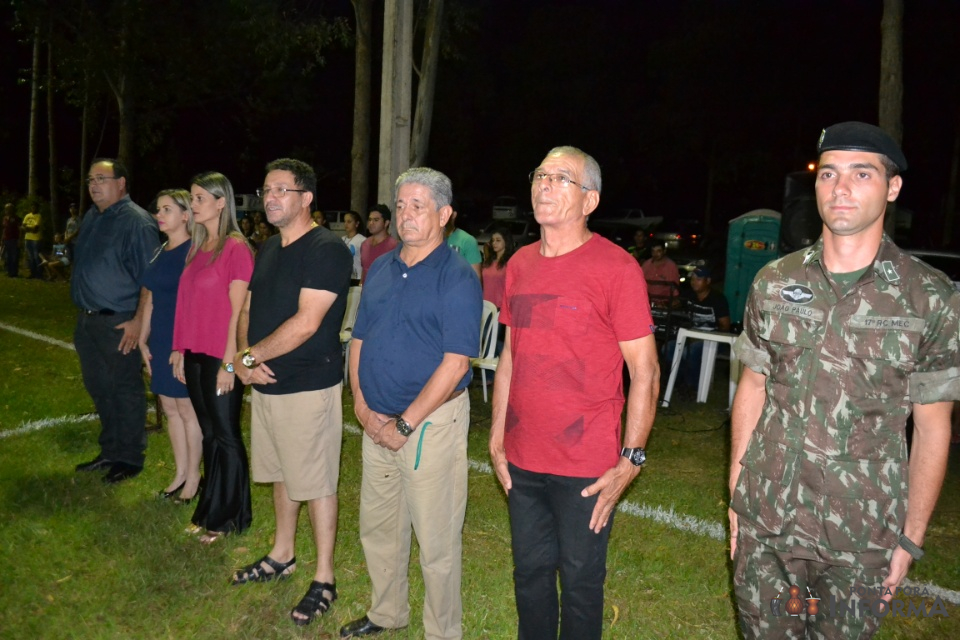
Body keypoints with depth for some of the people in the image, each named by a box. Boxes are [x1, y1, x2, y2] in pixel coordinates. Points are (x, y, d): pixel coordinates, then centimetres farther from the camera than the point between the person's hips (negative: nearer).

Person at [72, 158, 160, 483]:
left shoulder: (137, 221, -14)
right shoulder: (90, 218, 13)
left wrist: (138, 321, -21)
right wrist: (82, 314, 17)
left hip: (119, 323, -9)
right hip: (87, 320, 9)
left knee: (126, 390, 2)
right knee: (99, 388, 17)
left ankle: (130, 458, 15)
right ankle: (110, 451, 32)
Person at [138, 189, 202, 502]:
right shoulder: (160, 253, 11)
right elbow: (150, 299, 14)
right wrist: (143, 340, 11)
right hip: (160, 342, 8)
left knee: (187, 409, 3)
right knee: (170, 408, 13)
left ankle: (193, 477, 16)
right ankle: (180, 474, 26)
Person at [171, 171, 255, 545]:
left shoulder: (236, 248, -12)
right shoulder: (197, 247, 12)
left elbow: (238, 310, -14)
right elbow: (187, 302, 13)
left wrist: (229, 363, -15)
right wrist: (180, 350, 11)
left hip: (221, 356, -7)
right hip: (194, 354, 7)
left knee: (226, 436, 3)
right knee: (209, 433, 15)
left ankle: (228, 517, 17)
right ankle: (210, 510, 27)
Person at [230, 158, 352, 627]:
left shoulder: (326, 249, -16)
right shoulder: (269, 249, 11)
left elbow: (306, 323, -23)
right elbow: (248, 310, 14)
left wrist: (251, 355, -15)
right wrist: (244, 359, -5)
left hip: (309, 387, -8)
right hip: (266, 383, 8)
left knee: (316, 484, 3)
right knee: (281, 474, 21)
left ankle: (324, 579, 17)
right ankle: (282, 556, 39)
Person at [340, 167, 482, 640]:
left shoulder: (457, 277, -12)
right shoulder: (380, 269, 9)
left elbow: (455, 363, -18)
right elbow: (359, 340, 11)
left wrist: (404, 424, -17)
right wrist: (363, 406, -3)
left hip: (431, 420, -7)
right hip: (377, 421, 7)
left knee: (436, 538, 5)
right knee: (377, 528, 20)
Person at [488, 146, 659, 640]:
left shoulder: (616, 268, -11)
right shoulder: (519, 264, 6)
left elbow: (645, 371, -11)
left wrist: (631, 459, -14)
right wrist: (497, 436, 10)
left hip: (586, 467, -5)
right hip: (522, 459, 5)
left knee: (580, 579, 11)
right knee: (530, 571, 19)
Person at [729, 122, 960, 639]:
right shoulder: (774, 282, 0)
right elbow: (752, 388, 6)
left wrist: (910, 540, -1)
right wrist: (736, 496, 5)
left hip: (859, 538, -2)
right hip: (763, 524, 2)